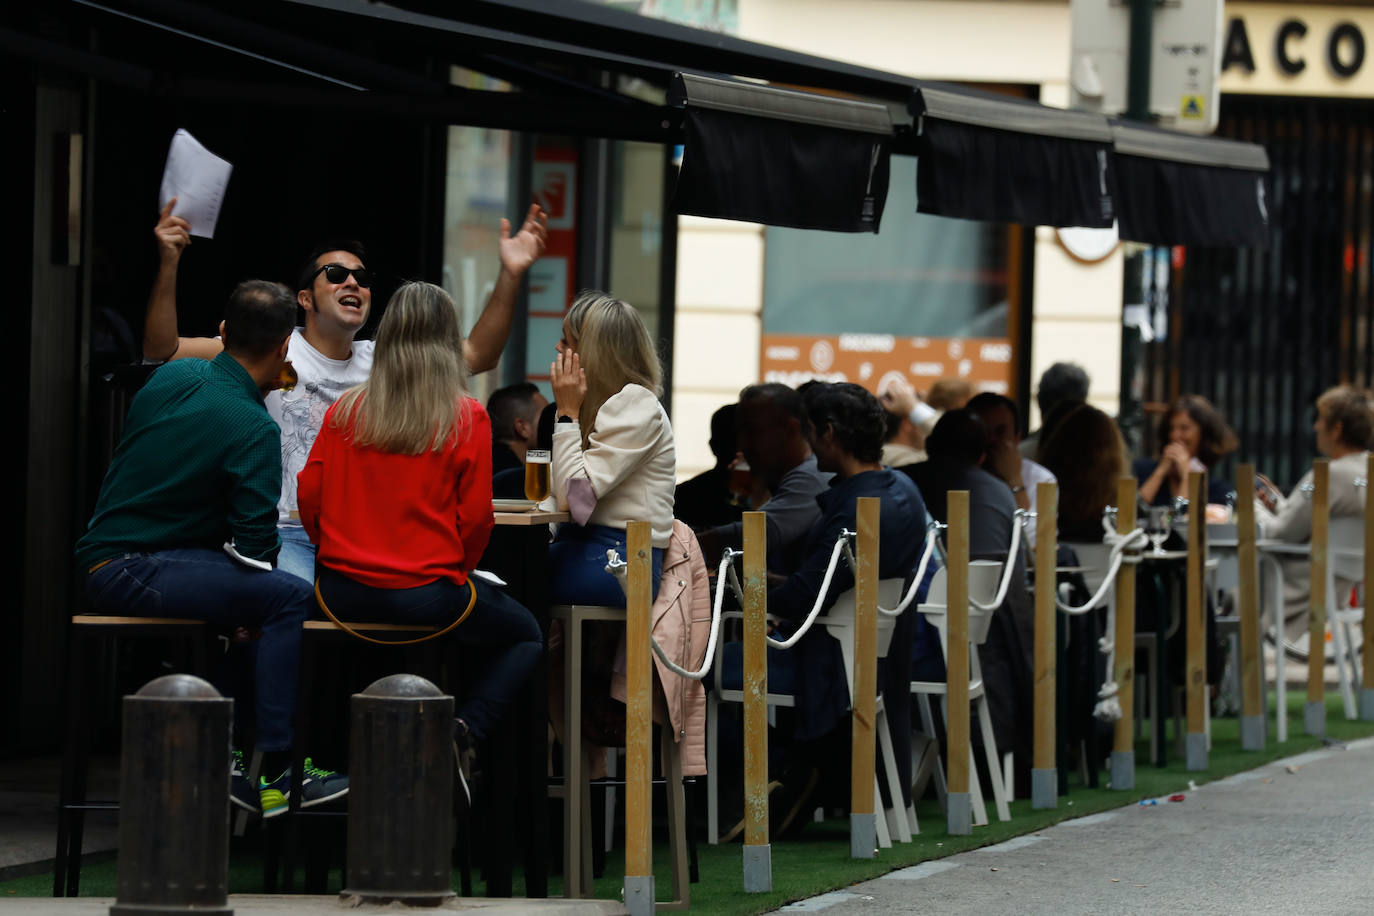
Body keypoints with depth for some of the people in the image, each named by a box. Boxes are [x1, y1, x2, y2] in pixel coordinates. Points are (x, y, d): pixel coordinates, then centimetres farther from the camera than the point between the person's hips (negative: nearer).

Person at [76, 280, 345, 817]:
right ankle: (274, 775, -20)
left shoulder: (174, 378, 8)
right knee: (290, 598, -18)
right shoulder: (253, 428, -16)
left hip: (99, 557, 10)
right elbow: (255, 544, -15)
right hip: (130, 573, -10)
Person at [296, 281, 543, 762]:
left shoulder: (344, 412, 0)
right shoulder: (467, 419, -8)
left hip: (342, 594, 4)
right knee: (525, 636, 21)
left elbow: (309, 494, 2)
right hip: (426, 593, -4)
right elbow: (476, 516, -6)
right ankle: (466, 728, -3)